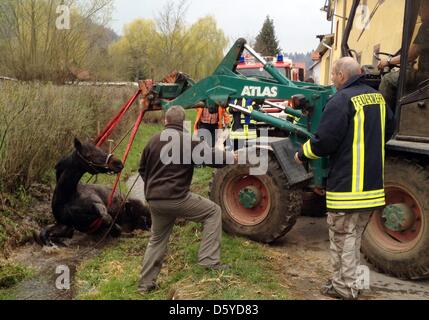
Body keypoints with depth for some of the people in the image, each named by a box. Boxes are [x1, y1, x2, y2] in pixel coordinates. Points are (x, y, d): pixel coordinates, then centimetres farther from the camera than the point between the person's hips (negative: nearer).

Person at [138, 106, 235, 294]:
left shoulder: (154, 140, 11)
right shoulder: (189, 140, -8)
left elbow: (142, 169, 19)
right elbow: (214, 158, -1)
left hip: (154, 200, 6)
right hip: (177, 198, -6)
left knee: (157, 239, 23)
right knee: (213, 211, 11)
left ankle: (146, 283, 26)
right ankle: (209, 261, 4)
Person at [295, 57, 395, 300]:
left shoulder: (342, 101, -18)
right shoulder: (377, 97, 8)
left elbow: (324, 141, -20)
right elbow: (389, 129, 22)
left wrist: (302, 155, -3)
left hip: (347, 184, -8)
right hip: (373, 183, 8)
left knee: (342, 235, 3)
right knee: (354, 235, 19)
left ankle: (344, 288, 11)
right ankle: (349, 282, 29)